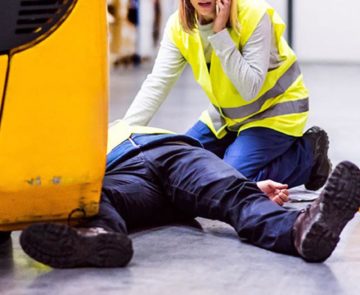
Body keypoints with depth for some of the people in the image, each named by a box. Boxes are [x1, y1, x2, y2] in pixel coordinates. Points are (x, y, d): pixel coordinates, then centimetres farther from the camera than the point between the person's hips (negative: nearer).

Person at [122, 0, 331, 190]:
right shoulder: (179, 25, -12)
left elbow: (250, 89, -32)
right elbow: (157, 84, -15)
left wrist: (220, 34, -35)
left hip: (275, 110, -6)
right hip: (227, 114, 6)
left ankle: (308, 155, 2)